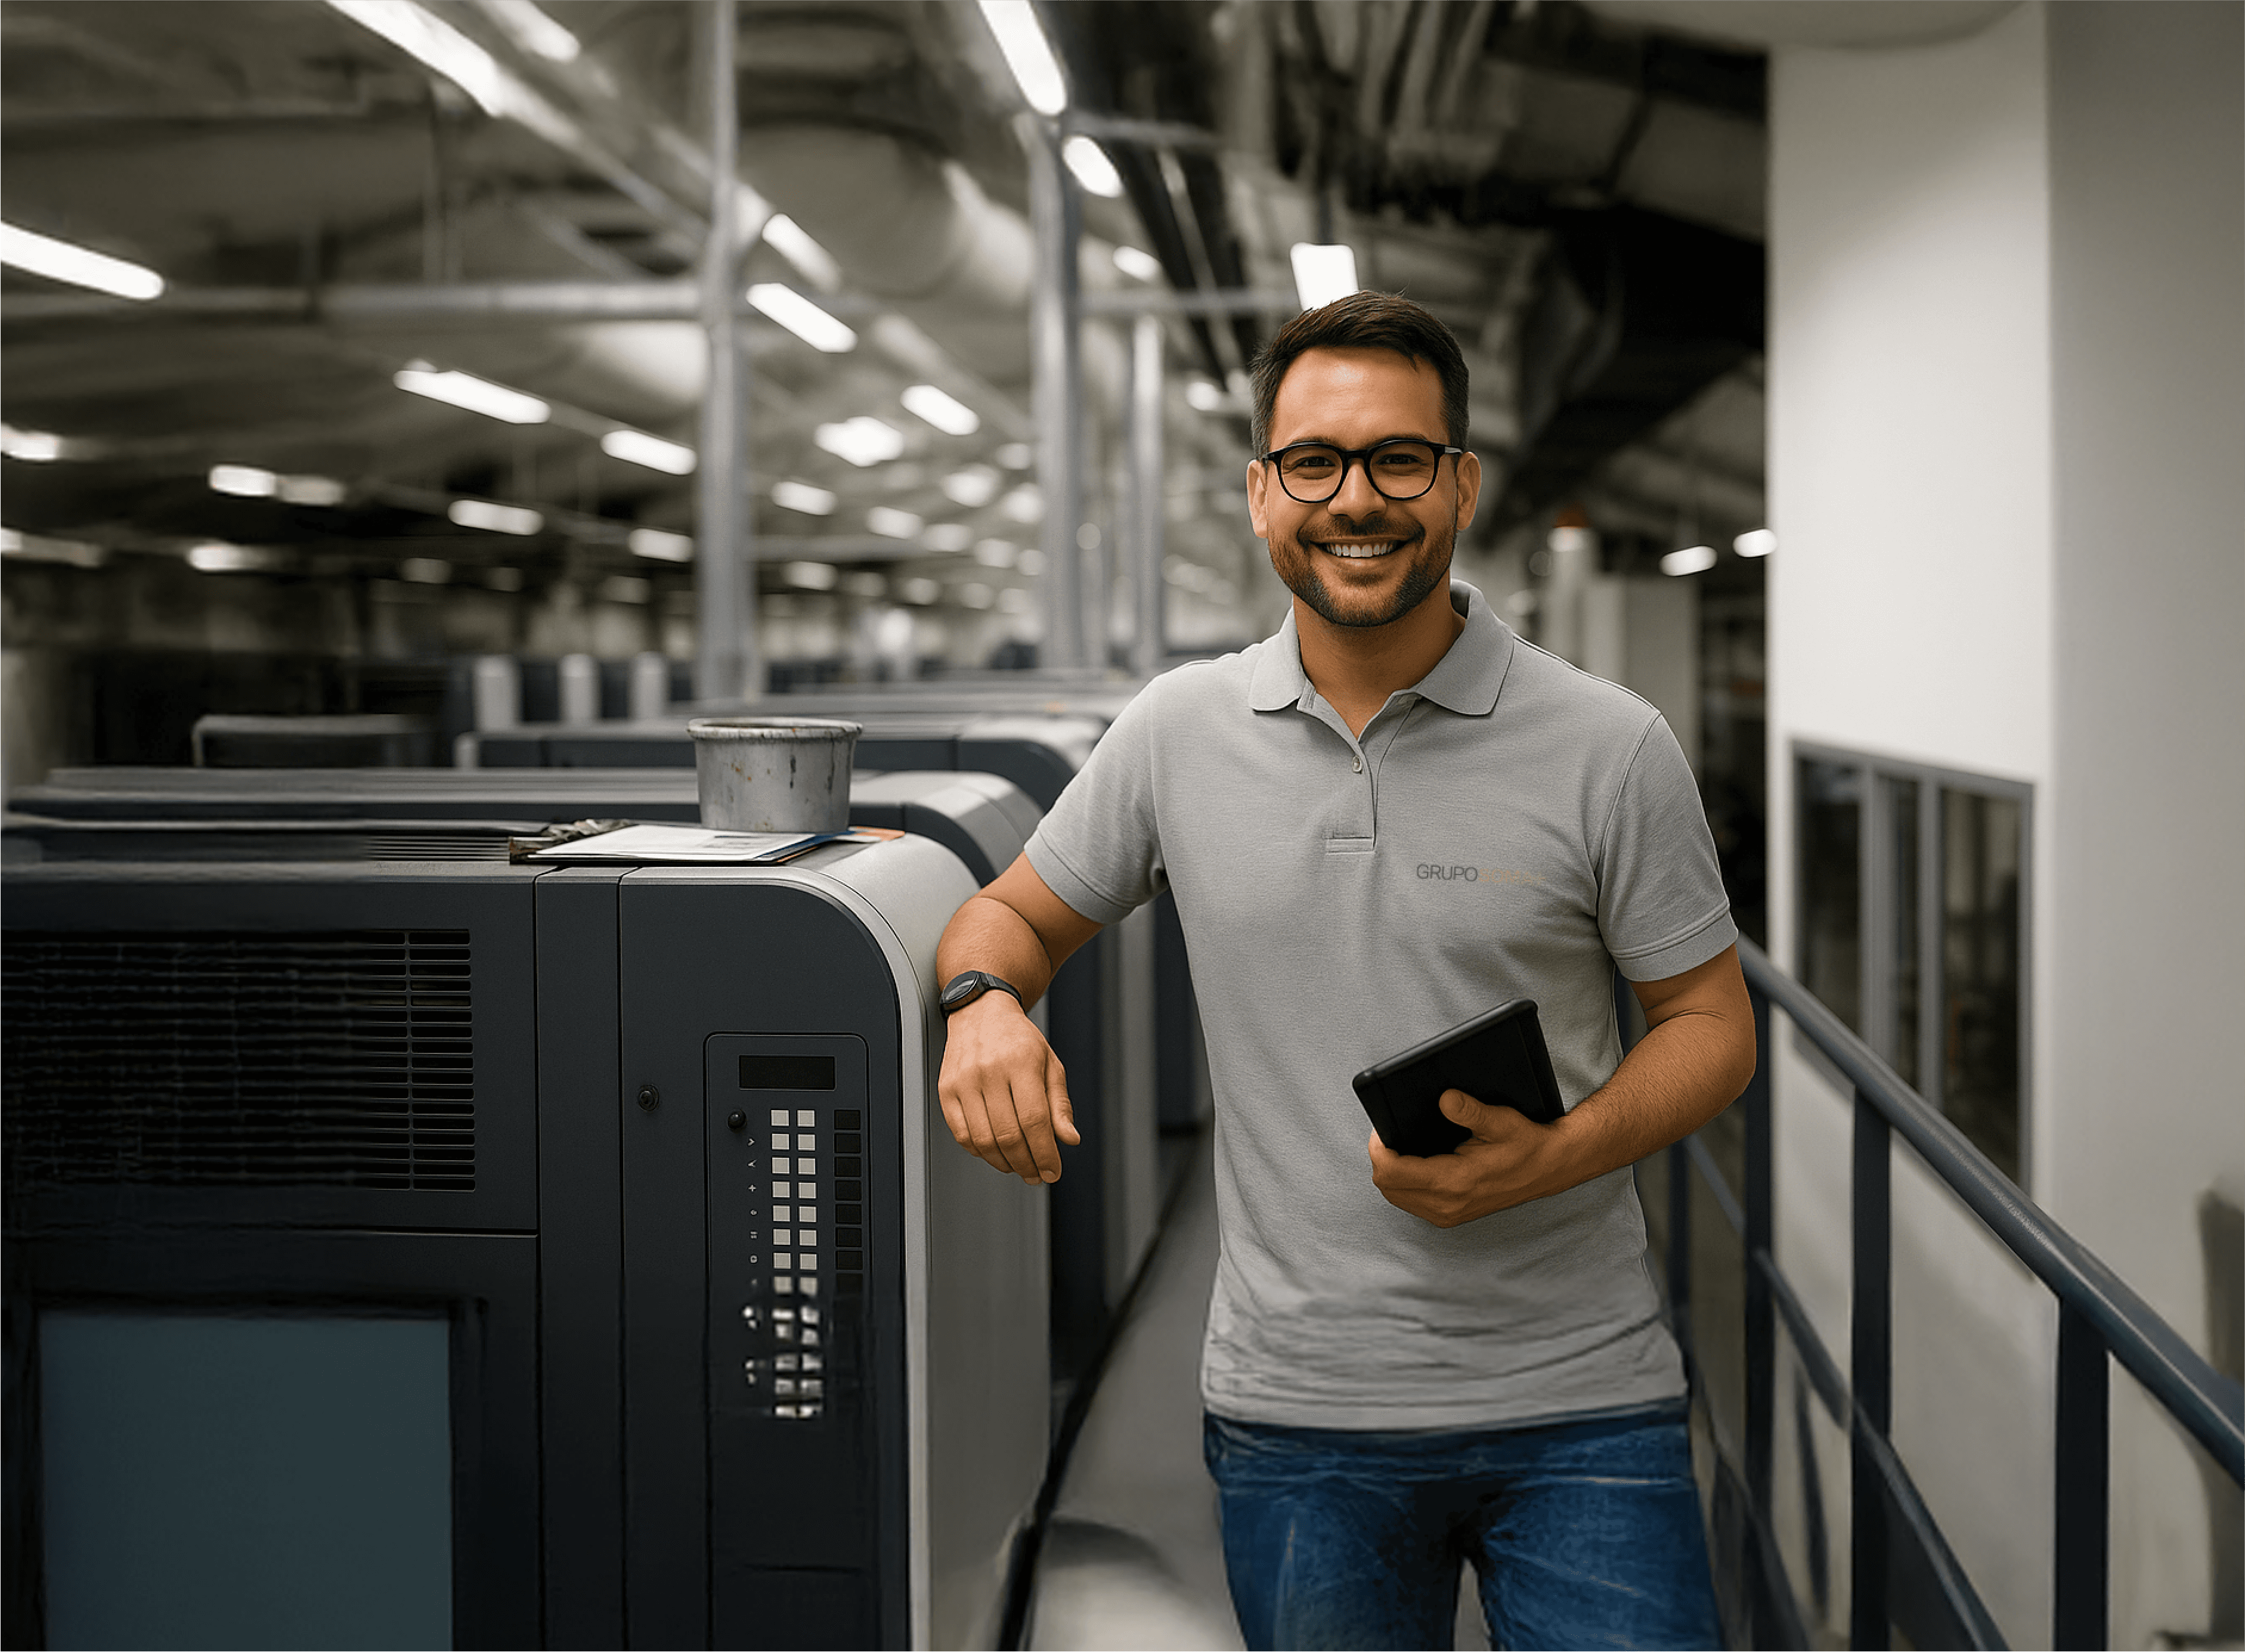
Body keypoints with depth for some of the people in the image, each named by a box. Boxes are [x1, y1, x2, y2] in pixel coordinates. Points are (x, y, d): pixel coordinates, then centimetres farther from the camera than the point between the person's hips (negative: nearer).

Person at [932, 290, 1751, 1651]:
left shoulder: (1608, 748, -4)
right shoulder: (1180, 733, 3)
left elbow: (1712, 1026, 1)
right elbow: (1023, 912, 14)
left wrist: (1549, 1159, -17)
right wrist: (987, 1001, -9)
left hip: (1581, 1403, -1)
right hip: (1298, 1420, 2)